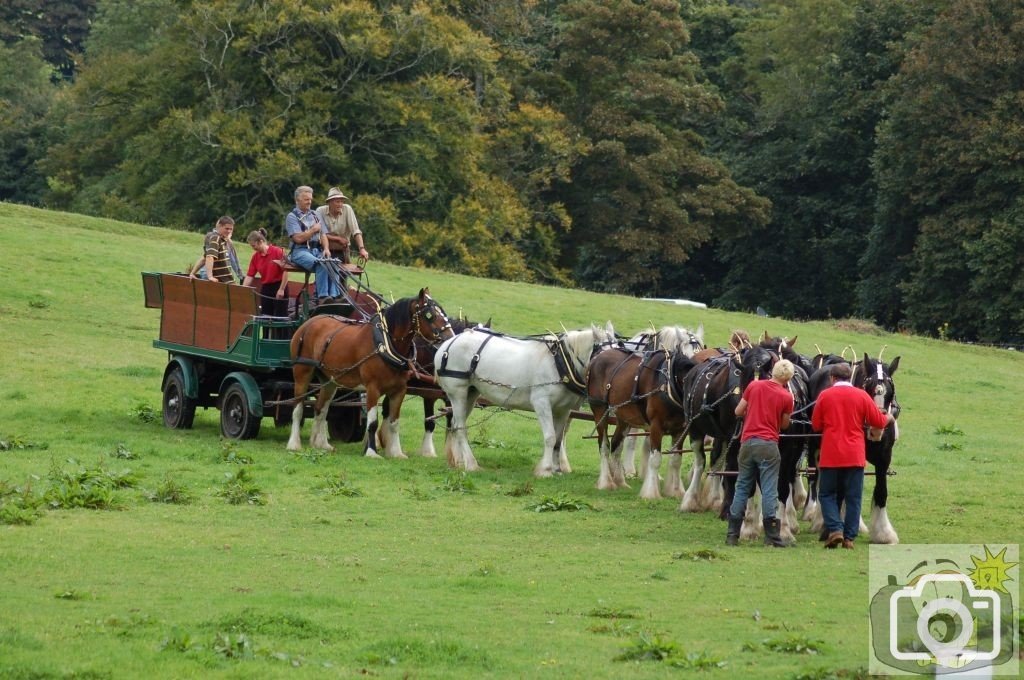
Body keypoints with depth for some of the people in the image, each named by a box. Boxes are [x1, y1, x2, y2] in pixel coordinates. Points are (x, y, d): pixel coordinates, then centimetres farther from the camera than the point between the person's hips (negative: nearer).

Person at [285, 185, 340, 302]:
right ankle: (323, 297, -40)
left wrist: (326, 249, 0)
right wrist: (314, 230, -1)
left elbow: (322, 235, 19)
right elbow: (298, 238, -10)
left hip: (317, 250, 5)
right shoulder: (292, 217, 3)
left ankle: (334, 296, -35)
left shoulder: (315, 216, 22)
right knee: (321, 264, -35)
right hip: (300, 251, -5)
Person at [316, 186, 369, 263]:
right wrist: (338, 239, -14)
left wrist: (362, 248, -27)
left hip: (342, 252, 1)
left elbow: (356, 231, -14)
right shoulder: (320, 211, -9)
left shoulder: (347, 209, -7)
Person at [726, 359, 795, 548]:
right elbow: (784, 424, 5)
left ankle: (732, 535, 13)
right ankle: (771, 536, -3)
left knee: (742, 488, 11)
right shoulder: (786, 396, -5)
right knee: (769, 490, -2)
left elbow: (738, 411, 10)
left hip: (747, 442, 4)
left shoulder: (754, 386, 3)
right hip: (768, 445, -4)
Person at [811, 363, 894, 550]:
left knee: (827, 494, 10)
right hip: (855, 455, 1)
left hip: (830, 455, -1)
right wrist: (889, 418, 26)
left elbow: (816, 425, 5)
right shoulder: (862, 396, -1)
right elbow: (879, 421, 4)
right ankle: (849, 537, 4)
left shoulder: (825, 395, -1)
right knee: (853, 497, 7)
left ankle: (835, 529, -8)